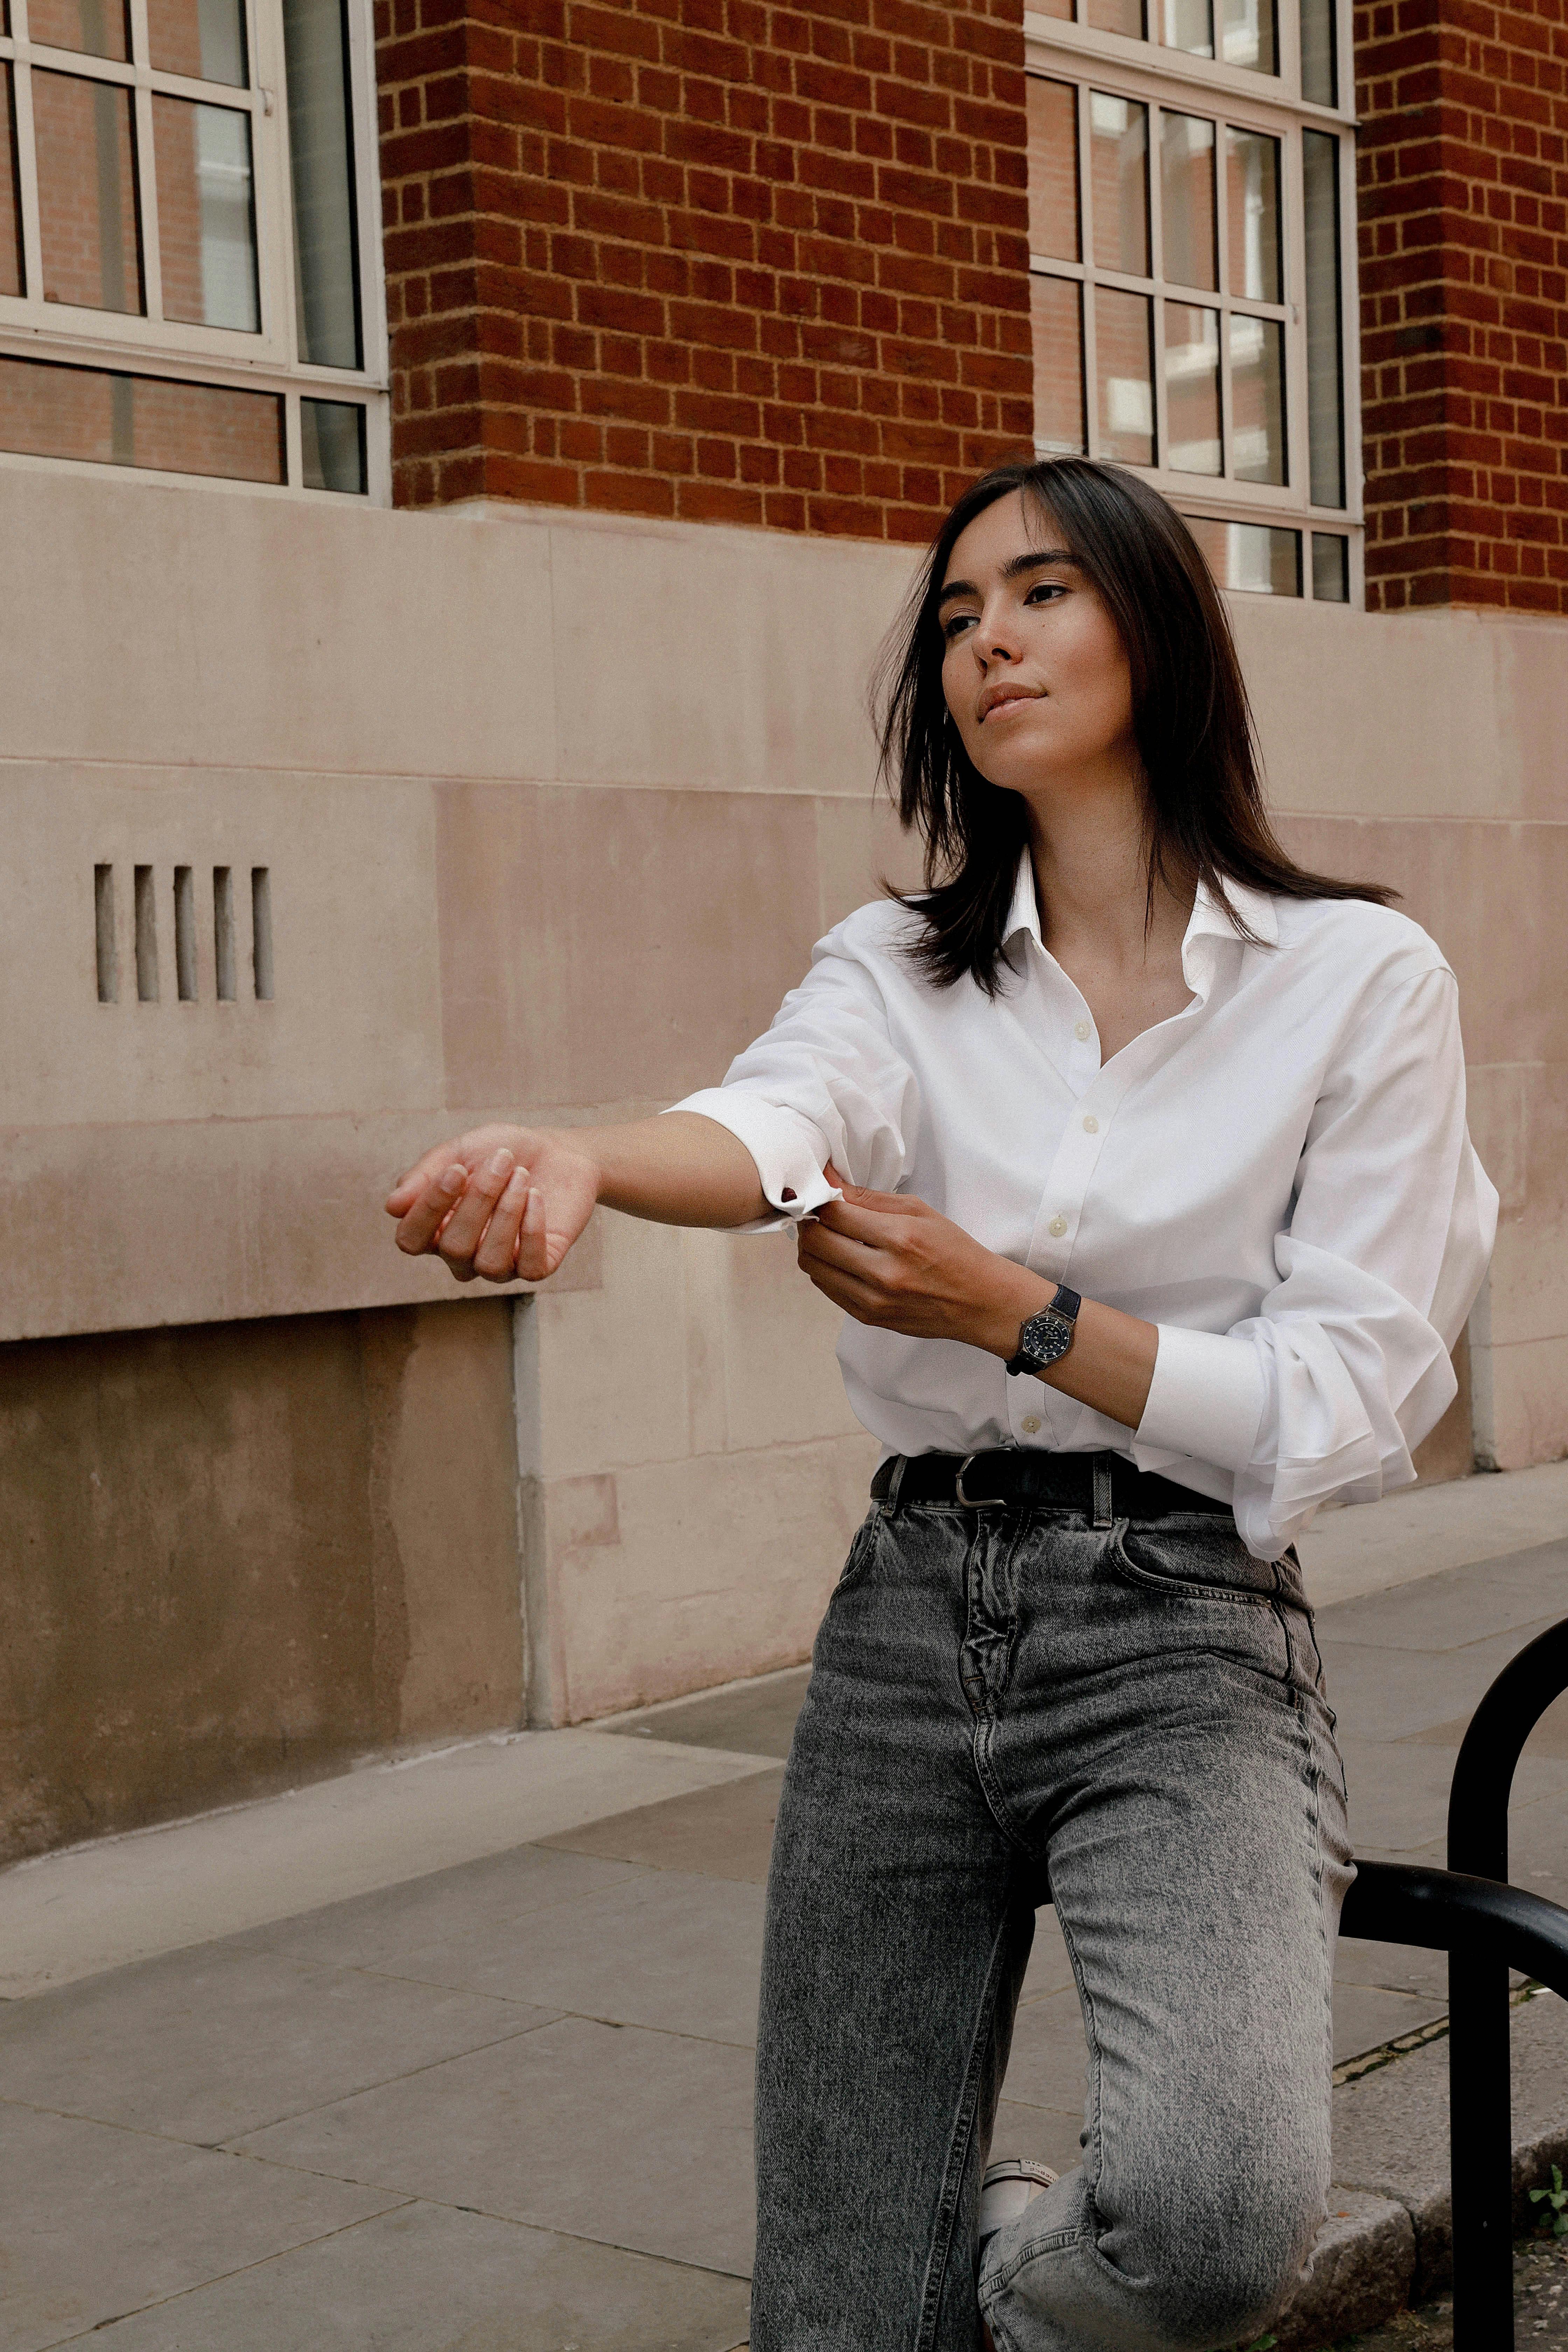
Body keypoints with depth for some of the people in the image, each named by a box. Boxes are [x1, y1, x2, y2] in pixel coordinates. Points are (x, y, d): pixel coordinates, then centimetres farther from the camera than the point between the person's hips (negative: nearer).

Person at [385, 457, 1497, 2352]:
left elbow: (1344, 1409, -6)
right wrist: (577, 1156, -38)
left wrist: (1014, 1313, -16)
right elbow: (783, 1119, -16)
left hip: (1178, 1631, -3)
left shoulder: (1358, 978, -2)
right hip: (909, 1617, 3)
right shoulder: (903, 968, 7)